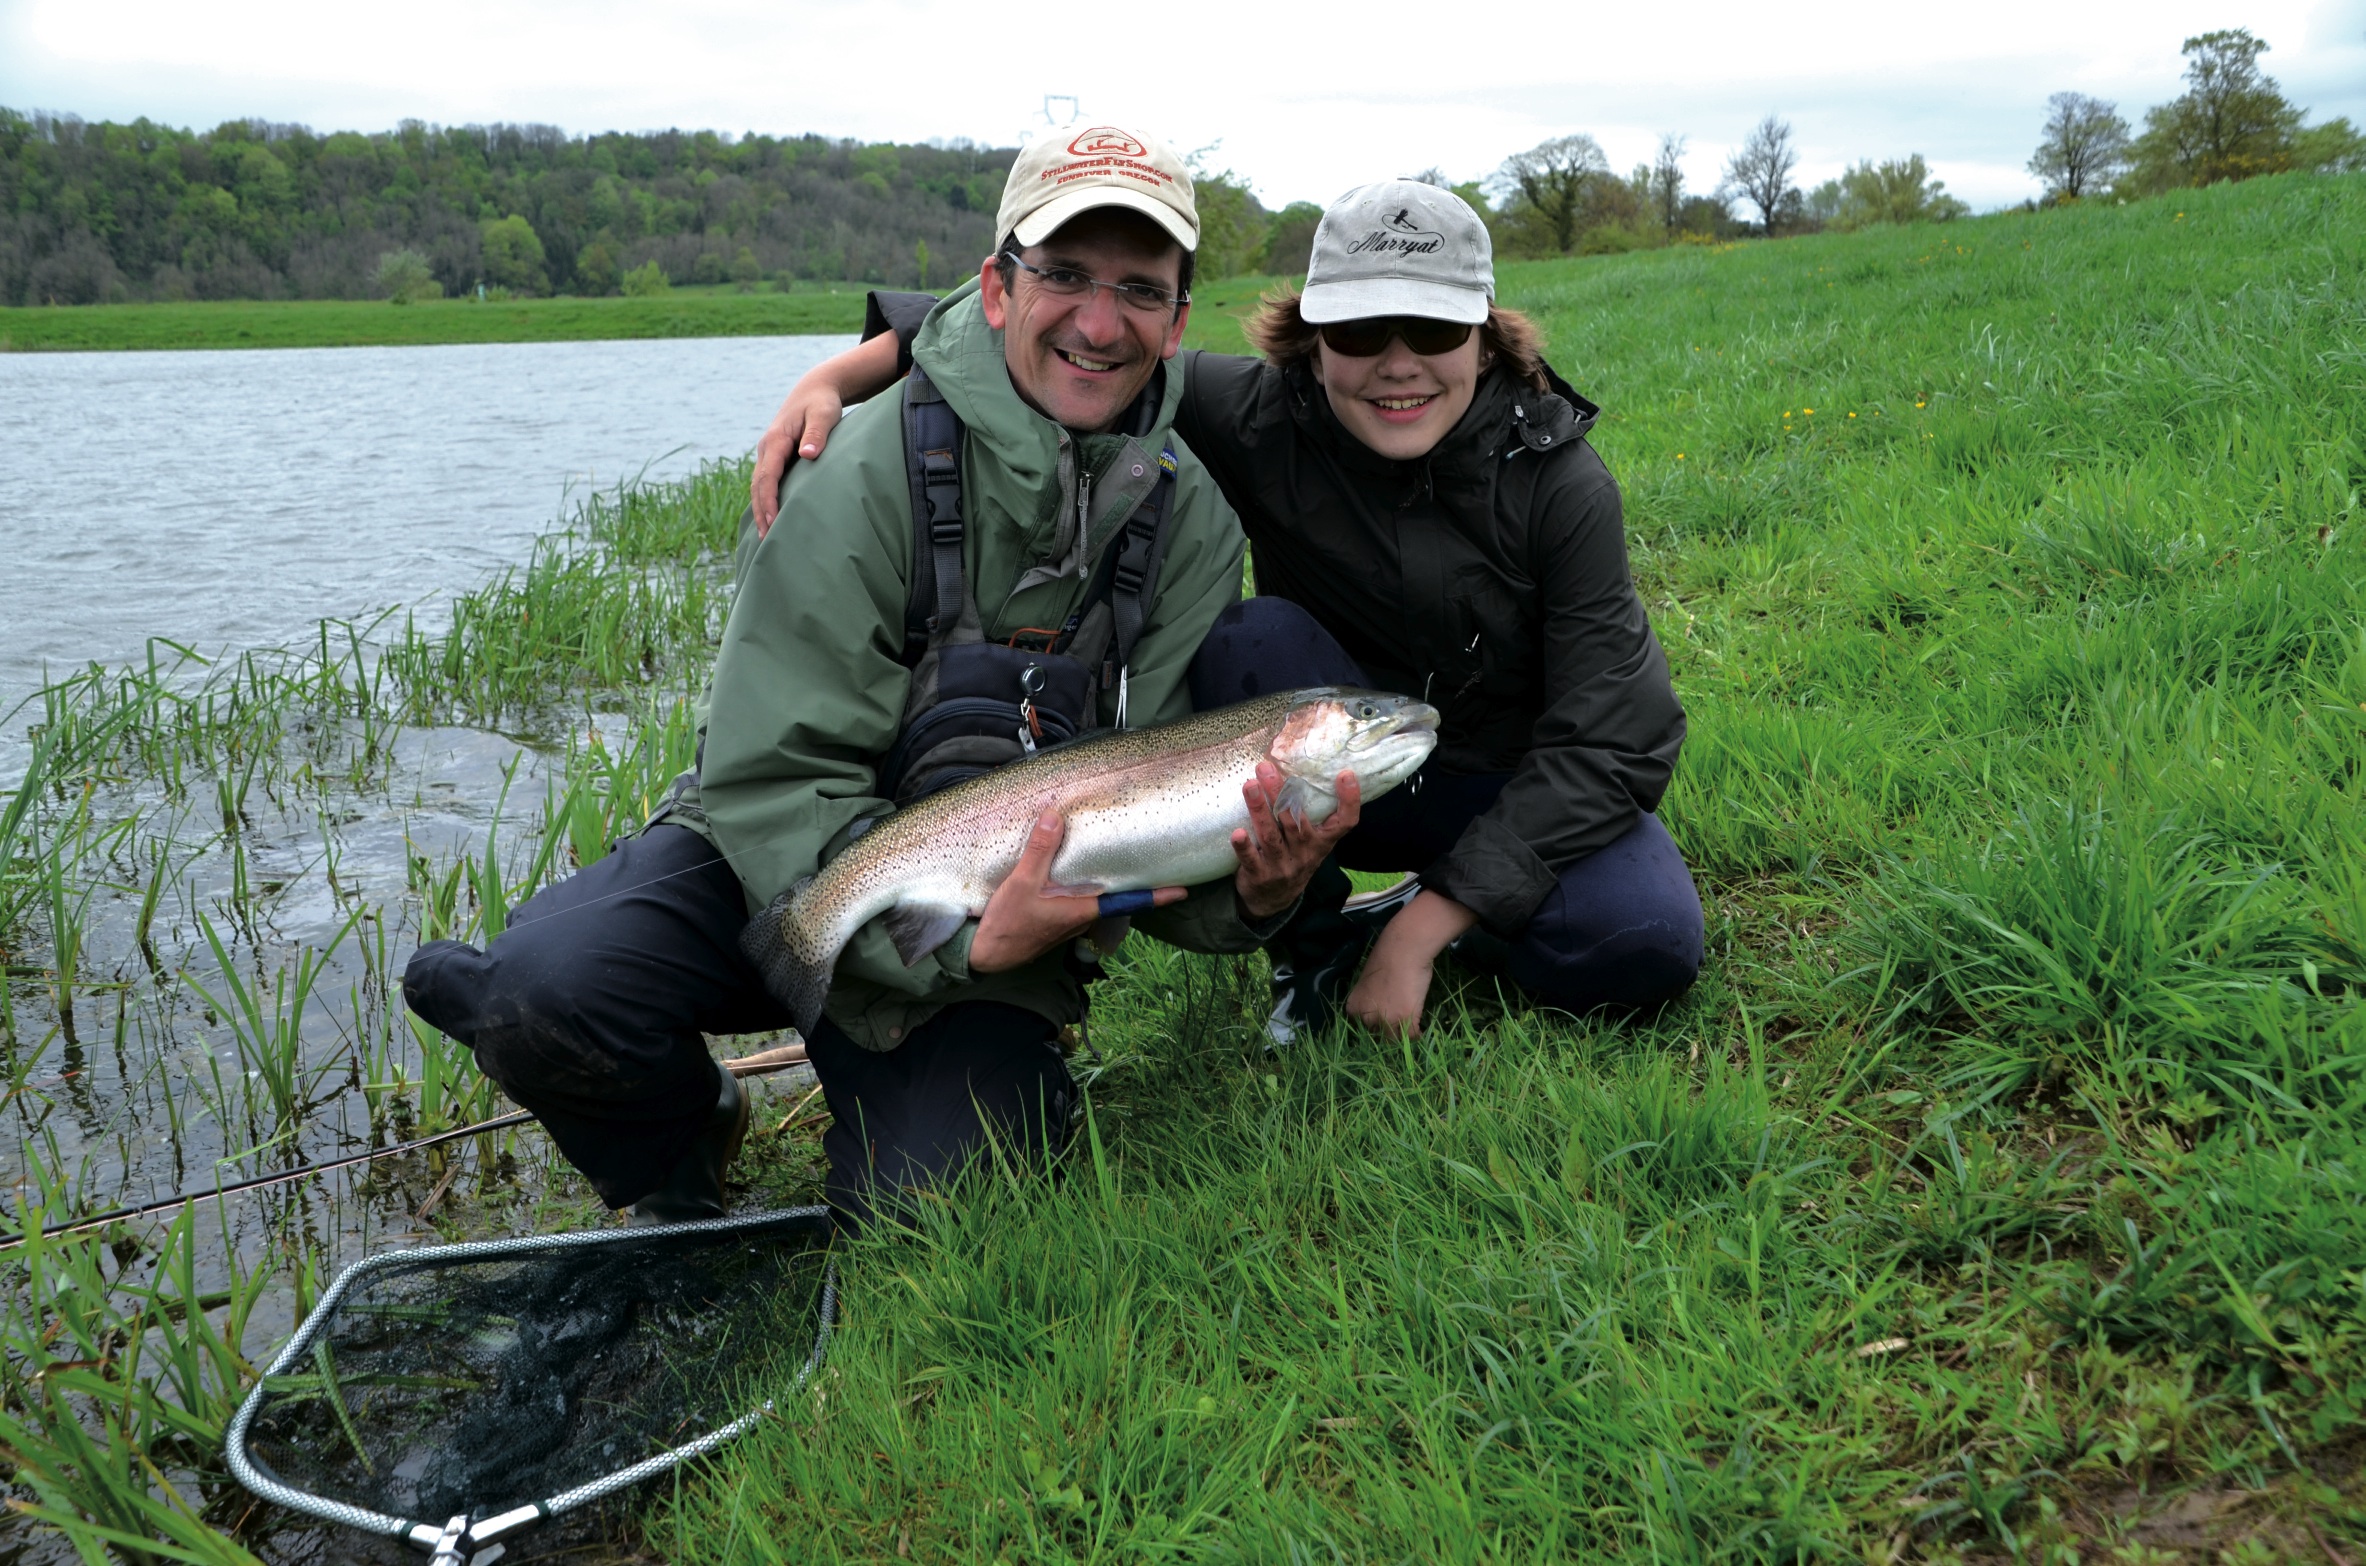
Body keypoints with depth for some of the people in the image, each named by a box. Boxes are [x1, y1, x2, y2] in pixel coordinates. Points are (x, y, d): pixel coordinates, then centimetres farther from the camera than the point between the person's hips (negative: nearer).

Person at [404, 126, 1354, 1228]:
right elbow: (772, 786, -20)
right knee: (545, 990, -30)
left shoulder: (1190, 523, -4)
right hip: (773, 866, -2)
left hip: (986, 926, 2)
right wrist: (967, 939, -35)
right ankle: (673, 1157, 5)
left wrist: (1249, 898, -27)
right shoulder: (867, 476, -17)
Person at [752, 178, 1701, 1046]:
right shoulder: (1266, 419, -18)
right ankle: (1311, 942, -10)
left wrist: (1421, 930, -27)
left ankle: (1422, 913, 1)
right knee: (1255, 641, -30)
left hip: (1518, 787, -1)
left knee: (1647, 947, -30)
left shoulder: (1561, 482, -21)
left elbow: (1601, 742, -22)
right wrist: (842, 375, -34)